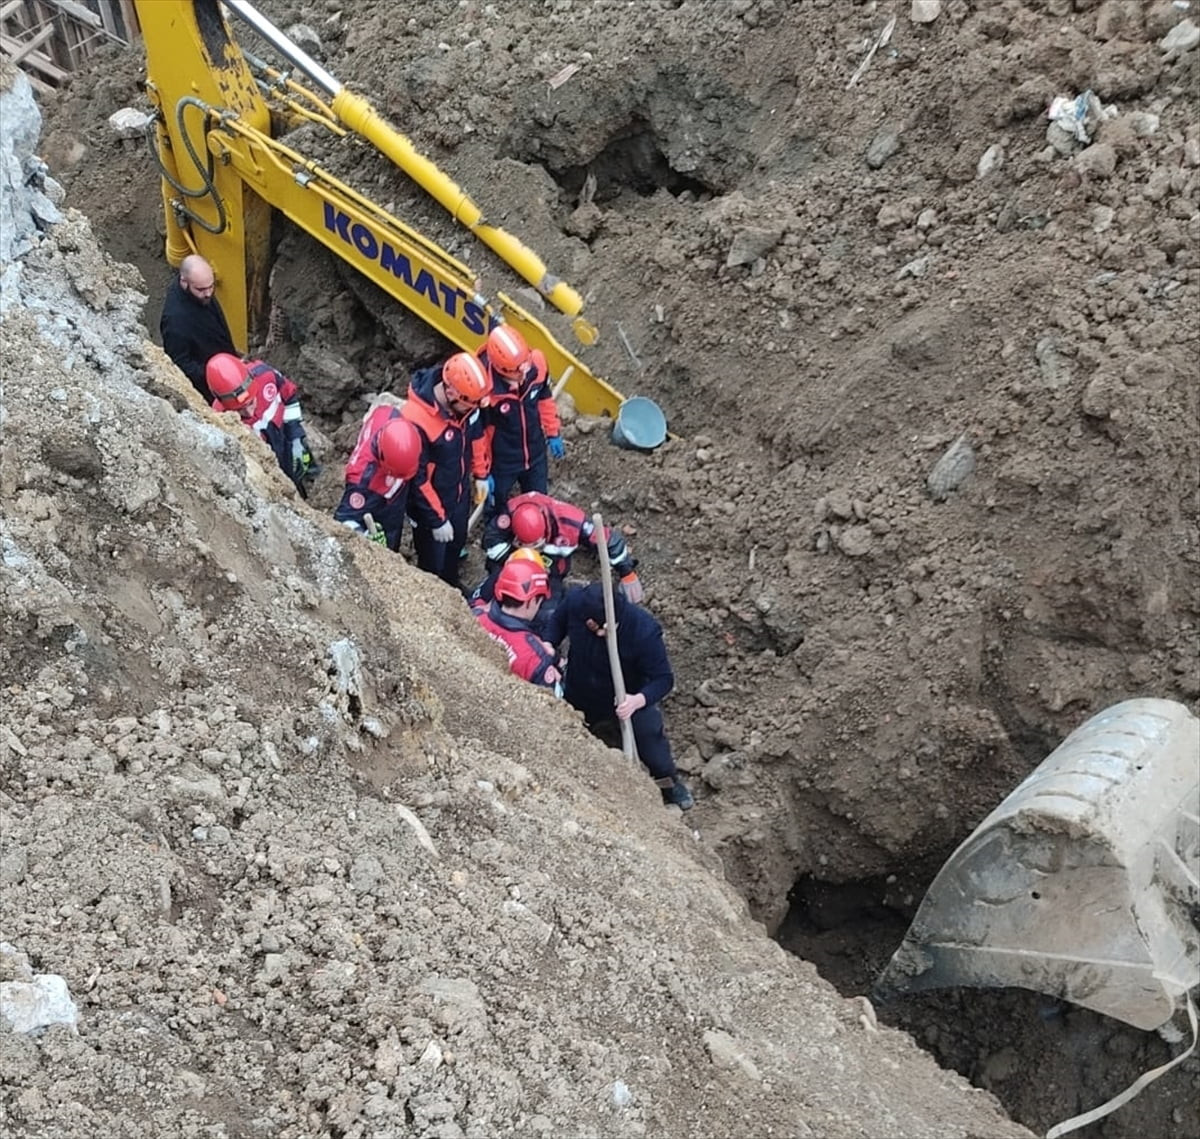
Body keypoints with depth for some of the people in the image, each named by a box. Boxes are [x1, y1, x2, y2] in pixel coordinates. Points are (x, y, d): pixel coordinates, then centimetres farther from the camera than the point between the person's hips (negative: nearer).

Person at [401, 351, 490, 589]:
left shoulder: (464, 401, -19)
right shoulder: (416, 420, -39)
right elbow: (417, 479, -28)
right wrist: (436, 520, -20)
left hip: (460, 494, 7)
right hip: (430, 504, -7)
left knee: (455, 545, 31)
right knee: (432, 563, 16)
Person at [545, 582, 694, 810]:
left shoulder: (643, 631, -39)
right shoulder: (574, 601, -31)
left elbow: (663, 679, -30)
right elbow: (557, 621, -6)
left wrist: (639, 700, -48)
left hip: (629, 699, -3)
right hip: (580, 697, 3)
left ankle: (669, 783, 41)